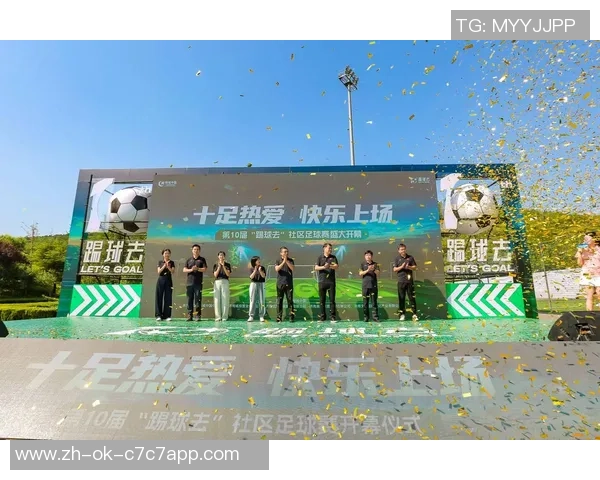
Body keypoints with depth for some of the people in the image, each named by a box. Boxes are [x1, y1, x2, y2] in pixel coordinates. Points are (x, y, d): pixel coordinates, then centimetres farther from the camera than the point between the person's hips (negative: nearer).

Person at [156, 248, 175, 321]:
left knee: (168, 298, -2)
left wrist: (168, 266, -17)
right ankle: (159, 315, 3)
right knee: (159, 298, -2)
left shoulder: (172, 262, 6)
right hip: (161, 280, 0)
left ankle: (167, 315, 2)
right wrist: (164, 266, -15)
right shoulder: (160, 262, 7)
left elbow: (173, 272, -3)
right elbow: (158, 272, -1)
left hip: (168, 281, 0)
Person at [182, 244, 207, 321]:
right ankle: (189, 315, 7)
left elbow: (204, 269, 0)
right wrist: (191, 270, -11)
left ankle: (198, 315, 0)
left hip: (198, 283, -2)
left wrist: (197, 269, -16)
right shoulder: (188, 260, 15)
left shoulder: (202, 259, 9)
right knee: (189, 299, 3)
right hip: (189, 282, 2)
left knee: (198, 299, -3)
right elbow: (184, 270, 7)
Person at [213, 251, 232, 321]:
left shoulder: (227, 265, 8)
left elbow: (228, 274, -3)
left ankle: (224, 317, -3)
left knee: (225, 300, -6)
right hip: (217, 282, 1)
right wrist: (219, 266, -7)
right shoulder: (215, 265, 12)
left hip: (225, 282, -1)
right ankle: (218, 317, 2)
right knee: (217, 299, -2)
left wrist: (223, 266, -9)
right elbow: (215, 275, 0)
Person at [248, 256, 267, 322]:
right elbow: (251, 277, -8)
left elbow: (264, 276, -6)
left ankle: (261, 316, 4)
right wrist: (255, 270, -17)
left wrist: (260, 270, -17)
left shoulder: (262, 268, 3)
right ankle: (251, 316, 4)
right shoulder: (251, 268, 2)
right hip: (253, 284, 0)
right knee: (253, 300, 0)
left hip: (261, 284, 1)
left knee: (262, 300, -1)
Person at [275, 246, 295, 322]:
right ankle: (279, 317, 8)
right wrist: (283, 262, -17)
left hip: (289, 283, 0)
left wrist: (287, 261, -13)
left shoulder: (290, 260, 7)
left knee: (290, 300, -1)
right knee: (279, 300, 2)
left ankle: (291, 316, 3)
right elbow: (277, 269, -11)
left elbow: (293, 268, -8)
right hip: (280, 283, 0)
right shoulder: (278, 260, 5)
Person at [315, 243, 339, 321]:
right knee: (322, 300, 3)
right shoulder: (320, 257, 8)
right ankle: (322, 316, 11)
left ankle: (333, 316, 5)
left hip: (331, 281, 0)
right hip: (322, 281, 0)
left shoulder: (333, 257, 9)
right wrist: (323, 267, -19)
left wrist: (330, 266, -23)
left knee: (332, 299, 0)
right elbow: (316, 268, -1)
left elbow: (337, 266, -4)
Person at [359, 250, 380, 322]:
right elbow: (360, 273, -1)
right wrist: (367, 270, -16)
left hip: (373, 285, 0)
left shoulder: (375, 264, 10)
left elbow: (378, 273, 0)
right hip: (365, 286, 0)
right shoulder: (363, 264, 9)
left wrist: (374, 269, -21)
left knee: (374, 302, 0)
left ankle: (375, 317, 2)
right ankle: (366, 317, 9)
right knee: (365, 302, 2)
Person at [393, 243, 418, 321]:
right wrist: (401, 267, -14)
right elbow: (394, 269, 2)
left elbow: (415, 267, 9)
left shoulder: (410, 257, 9)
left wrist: (409, 267, -10)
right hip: (401, 281, 0)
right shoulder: (397, 258, 6)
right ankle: (402, 314, 9)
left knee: (412, 297, 1)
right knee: (401, 298, 2)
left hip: (410, 280, 1)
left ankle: (414, 314, 5)